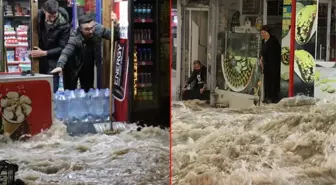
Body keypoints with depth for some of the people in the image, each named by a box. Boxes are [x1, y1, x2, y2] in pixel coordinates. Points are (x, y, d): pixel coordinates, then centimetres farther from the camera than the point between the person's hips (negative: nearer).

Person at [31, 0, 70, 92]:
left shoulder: (64, 25, -20)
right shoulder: (38, 16, -9)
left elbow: (62, 48, -16)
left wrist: (44, 53, -22)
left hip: (53, 59, -4)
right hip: (38, 58, 4)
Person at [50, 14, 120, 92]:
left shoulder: (98, 29, -20)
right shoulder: (75, 37, -32)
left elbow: (114, 37, -10)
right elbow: (66, 52, -44)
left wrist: (115, 24, -30)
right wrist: (60, 66, -63)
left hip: (89, 68, 4)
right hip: (74, 67, -4)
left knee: (88, 92, 14)